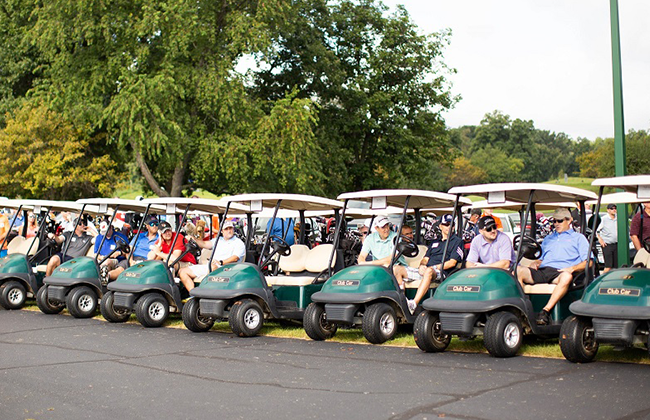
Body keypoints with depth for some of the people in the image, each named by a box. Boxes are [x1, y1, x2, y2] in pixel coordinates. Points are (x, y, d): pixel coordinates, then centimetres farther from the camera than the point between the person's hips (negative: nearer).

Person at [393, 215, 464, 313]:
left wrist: (434, 267, -14)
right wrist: (421, 266, -3)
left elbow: (452, 262, -2)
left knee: (429, 271, -43)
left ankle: (414, 304, -53)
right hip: (424, 271, 6)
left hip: (441, 272, -6)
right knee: (397, 269, -11)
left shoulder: (457, 241, 11)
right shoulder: (434, 242, 29)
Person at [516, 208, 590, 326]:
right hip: (542, 270, 4)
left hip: (561, 271, -4)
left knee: (566, 277, -42)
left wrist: (573, 268, -9)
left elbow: (588, 262, 10)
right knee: (517, 271, -26)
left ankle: (545, 311, -44)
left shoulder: (578, 238, 22)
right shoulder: (548, 239, 37)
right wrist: (536, 262, 11)